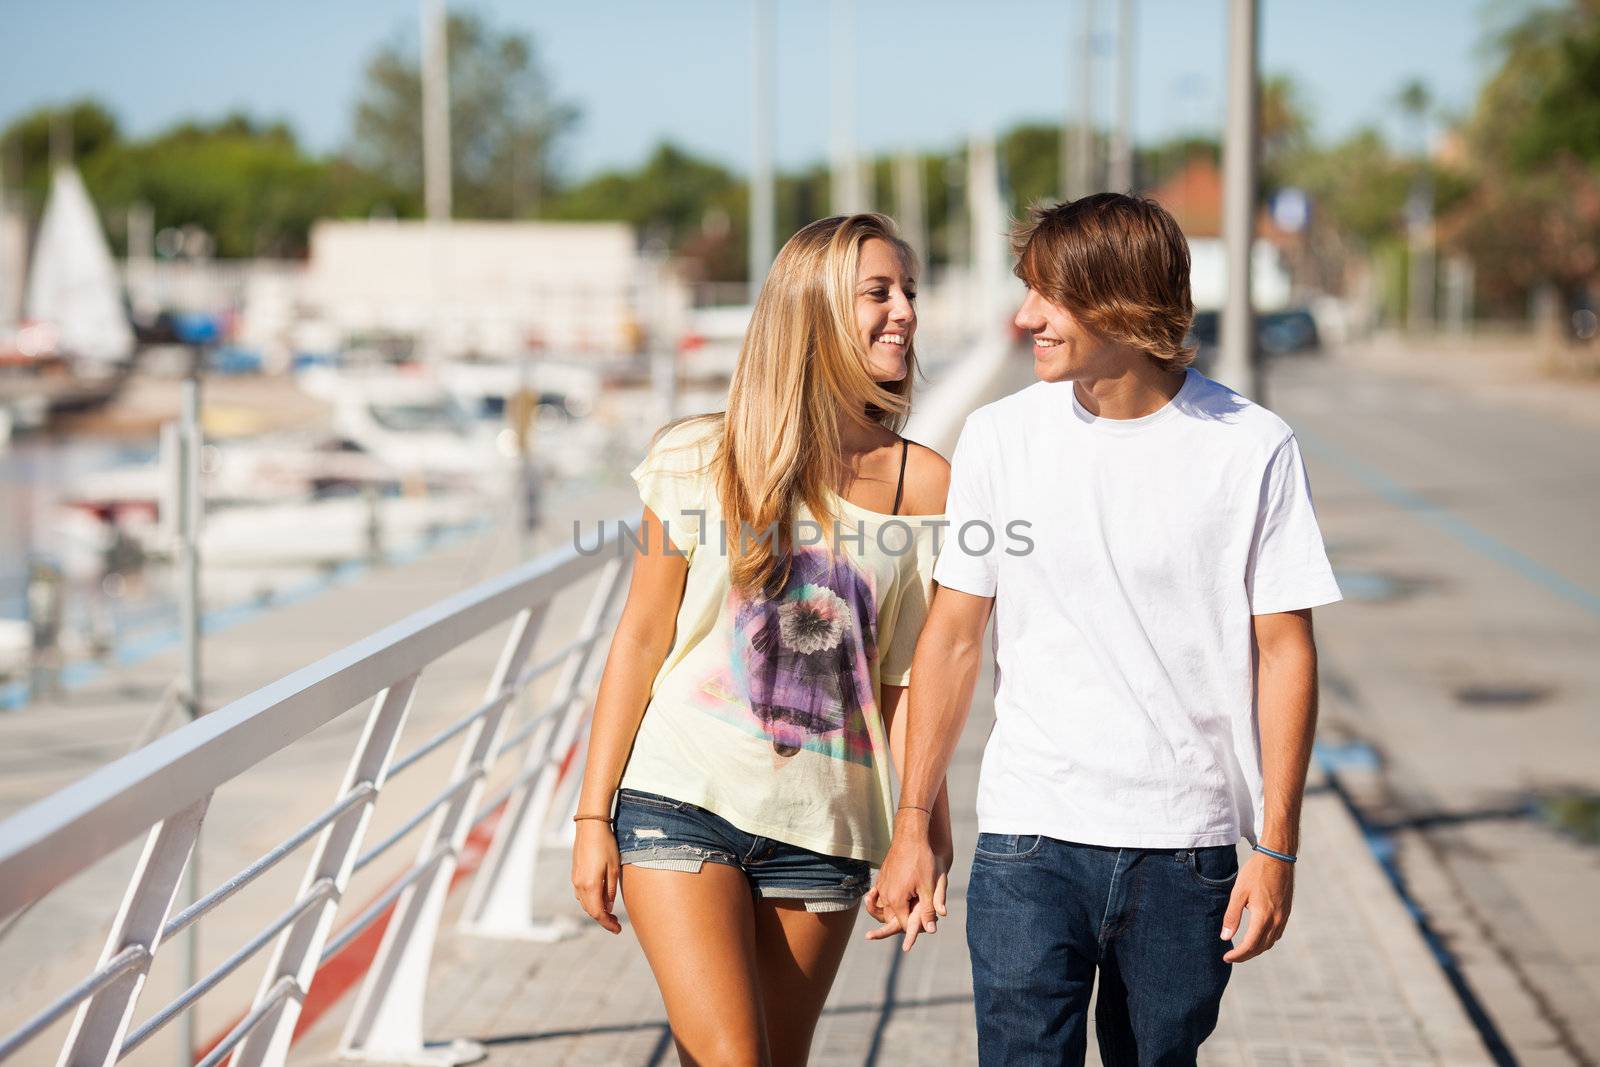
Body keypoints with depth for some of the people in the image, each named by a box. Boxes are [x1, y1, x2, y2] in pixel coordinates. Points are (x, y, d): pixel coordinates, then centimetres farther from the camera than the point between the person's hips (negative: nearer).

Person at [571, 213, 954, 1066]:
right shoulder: (702, 458, -2)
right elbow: (640, 640, 1)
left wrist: (927, 838, 1)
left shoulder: (924, 486, 2)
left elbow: (908, 681, 5)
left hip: (822, 826, 2)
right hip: (684, 802, -2)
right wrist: (593, 816, 0)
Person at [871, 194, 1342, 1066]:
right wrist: (913, 825, 6)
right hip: (1028, 840, 0)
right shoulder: (999, 437, 1)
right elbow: (954, 635, 6)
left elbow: (1284, 649, -1)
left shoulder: (1252, 448, -4)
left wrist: (1277, 847, -3)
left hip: (1187, 849, 0)